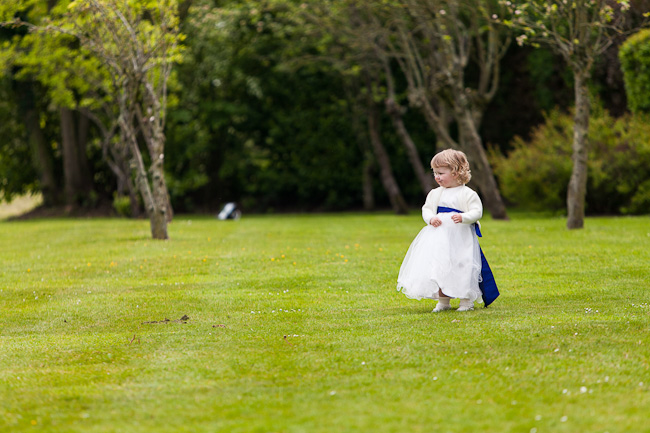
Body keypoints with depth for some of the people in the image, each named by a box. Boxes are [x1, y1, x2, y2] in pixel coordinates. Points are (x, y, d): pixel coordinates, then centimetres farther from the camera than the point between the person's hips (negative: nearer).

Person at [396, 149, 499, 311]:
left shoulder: (467, 194, -6)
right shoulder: (435, 193, 11)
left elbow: (477, 211, -10)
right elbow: (426, 209, 12)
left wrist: (463, 218, -27)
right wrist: (431, 218, -10)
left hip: (461, 237, -5)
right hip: (439, 236, 5)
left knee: (461, 266, -5)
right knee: (439, 267, 5)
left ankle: (466, 301, 7)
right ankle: (443, 301, 17)